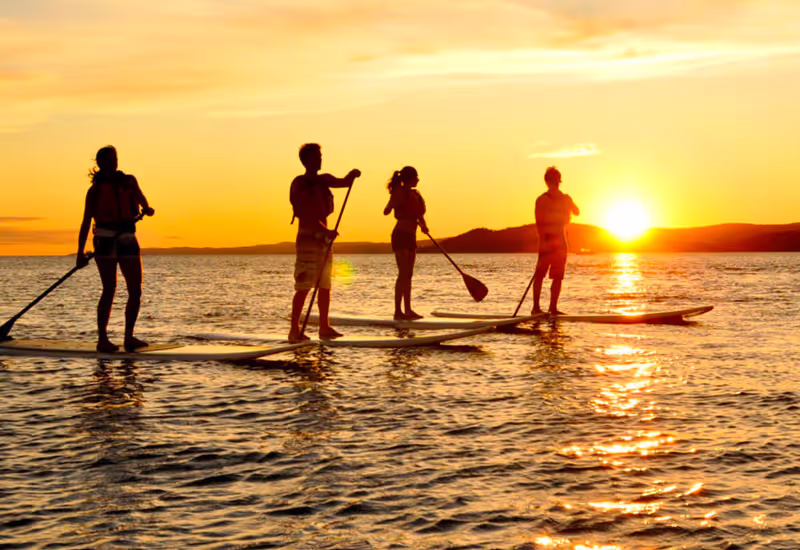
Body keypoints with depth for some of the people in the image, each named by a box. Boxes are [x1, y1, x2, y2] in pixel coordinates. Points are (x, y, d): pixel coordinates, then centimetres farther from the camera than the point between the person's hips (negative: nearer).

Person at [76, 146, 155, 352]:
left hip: (128, 241, 4)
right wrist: (80, 253, -3)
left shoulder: (129, 181, 16)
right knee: (109, 289, -11)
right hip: (105, 240, -4)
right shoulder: (95, 189, 6)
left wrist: (146, 208, -21)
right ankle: (102, 339, -8)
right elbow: (86, 222, 4)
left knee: (135, 290, 0)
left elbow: (140, 197, 4)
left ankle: (129, 337, 8)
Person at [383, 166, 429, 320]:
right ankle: (398, 311, -12)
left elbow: (419, 214, 24)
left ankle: (408, 310, 15)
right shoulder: (400, 192, -11)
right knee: (403, 274, -12)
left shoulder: (415, 194, 15)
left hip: (410, 237, 9)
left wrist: (423, 224, 6)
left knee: (408, 274, 10)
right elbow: (386, 211, -21)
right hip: (401, 235, -9)